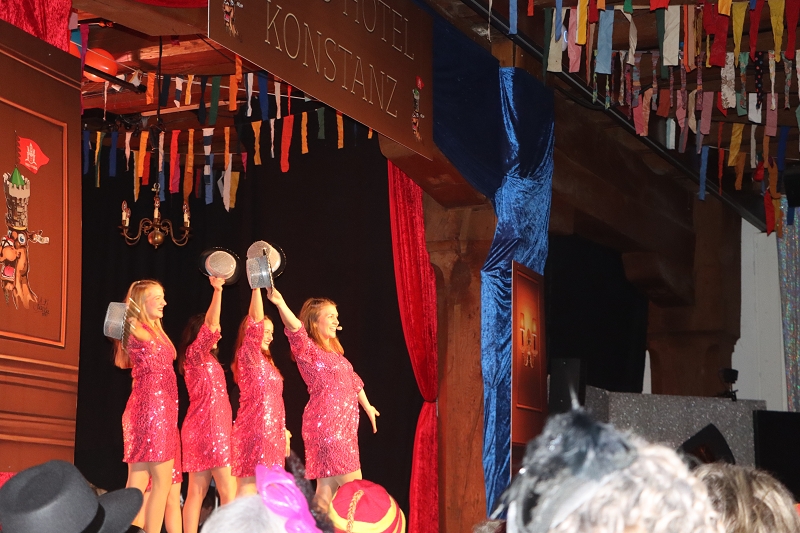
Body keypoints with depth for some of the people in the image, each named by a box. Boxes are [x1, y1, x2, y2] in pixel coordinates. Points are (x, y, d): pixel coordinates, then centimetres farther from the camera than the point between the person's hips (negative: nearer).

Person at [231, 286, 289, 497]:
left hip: (272, 432, 8)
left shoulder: (267, 363, 19)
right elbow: (255, 322, -18)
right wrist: (256, 286, -23)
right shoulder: (247, 356, -5)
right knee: (248, 488, -11)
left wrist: (283, 431, 18)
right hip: (253, 431, -8)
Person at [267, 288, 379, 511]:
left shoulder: (333, 351, 17)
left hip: (344, 426, 9)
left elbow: (351, 380, 30)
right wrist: (281, 304, -49)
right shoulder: (308, 349, -10)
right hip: (327, 426, -9)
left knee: (327, 489, 9)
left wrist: (366, 406, 38)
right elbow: (295, 329, -31)